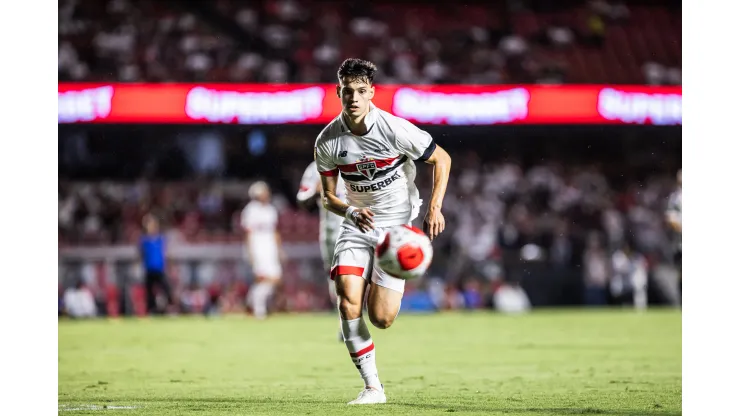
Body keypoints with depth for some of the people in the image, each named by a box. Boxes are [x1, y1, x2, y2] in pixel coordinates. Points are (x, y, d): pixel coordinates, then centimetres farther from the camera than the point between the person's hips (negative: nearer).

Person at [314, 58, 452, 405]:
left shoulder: (395, 130, -17)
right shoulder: (327, 142, -8)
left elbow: (442, 159, -3)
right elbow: (328, 196, 2)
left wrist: (434, 207, -13)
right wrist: (351, 212, -20)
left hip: (396, 224, -3)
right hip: (357, 223, 3)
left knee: (381, 318, -11)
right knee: (348, 300, -19)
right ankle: (372, 386, -9)